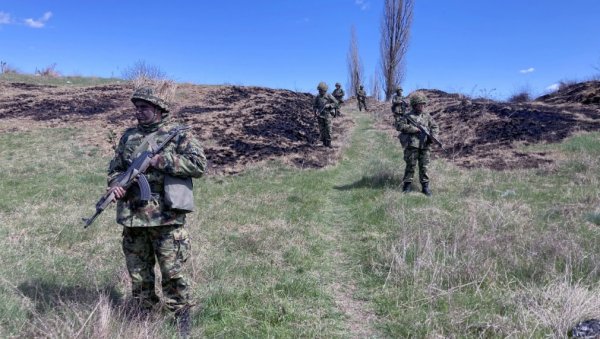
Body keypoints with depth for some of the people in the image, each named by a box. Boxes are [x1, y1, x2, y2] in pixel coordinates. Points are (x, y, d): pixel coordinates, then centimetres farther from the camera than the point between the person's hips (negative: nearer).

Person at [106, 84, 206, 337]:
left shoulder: (178, 135, -3)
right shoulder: (128, 136, 13)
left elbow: (199, 165, -12)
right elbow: (115, 167, 18)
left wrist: (162, 160, -18)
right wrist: (115, 184, -4)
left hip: (165, 218, -5)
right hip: (132, 218, 5)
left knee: (172, 273, 1)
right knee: (138, 274, 15)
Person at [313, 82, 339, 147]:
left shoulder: (329, 96, -4)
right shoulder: (317, 97, 5)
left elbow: (336, 104, -2)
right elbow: (314, 106, 12)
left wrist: (329, 105, -15)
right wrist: (316, 110, -9)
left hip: (327, 115, -3)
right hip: (320, 116, 3)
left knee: (328, 130, -7)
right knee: (322, 130, 3)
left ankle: (328, 143, 1)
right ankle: (324, 142, 12)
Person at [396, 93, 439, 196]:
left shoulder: (427, 116, 12)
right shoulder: (408, 116, -1)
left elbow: (435, 126, 17)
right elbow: (399, 126, -10)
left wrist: (433, 136, -2)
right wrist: (414, 129, -14)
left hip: (425, 146, 4)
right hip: (412, 145, -4)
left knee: (424, 166, 6)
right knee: (410, 165, 1)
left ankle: (425, 186, 13)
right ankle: (407, 185, 12)